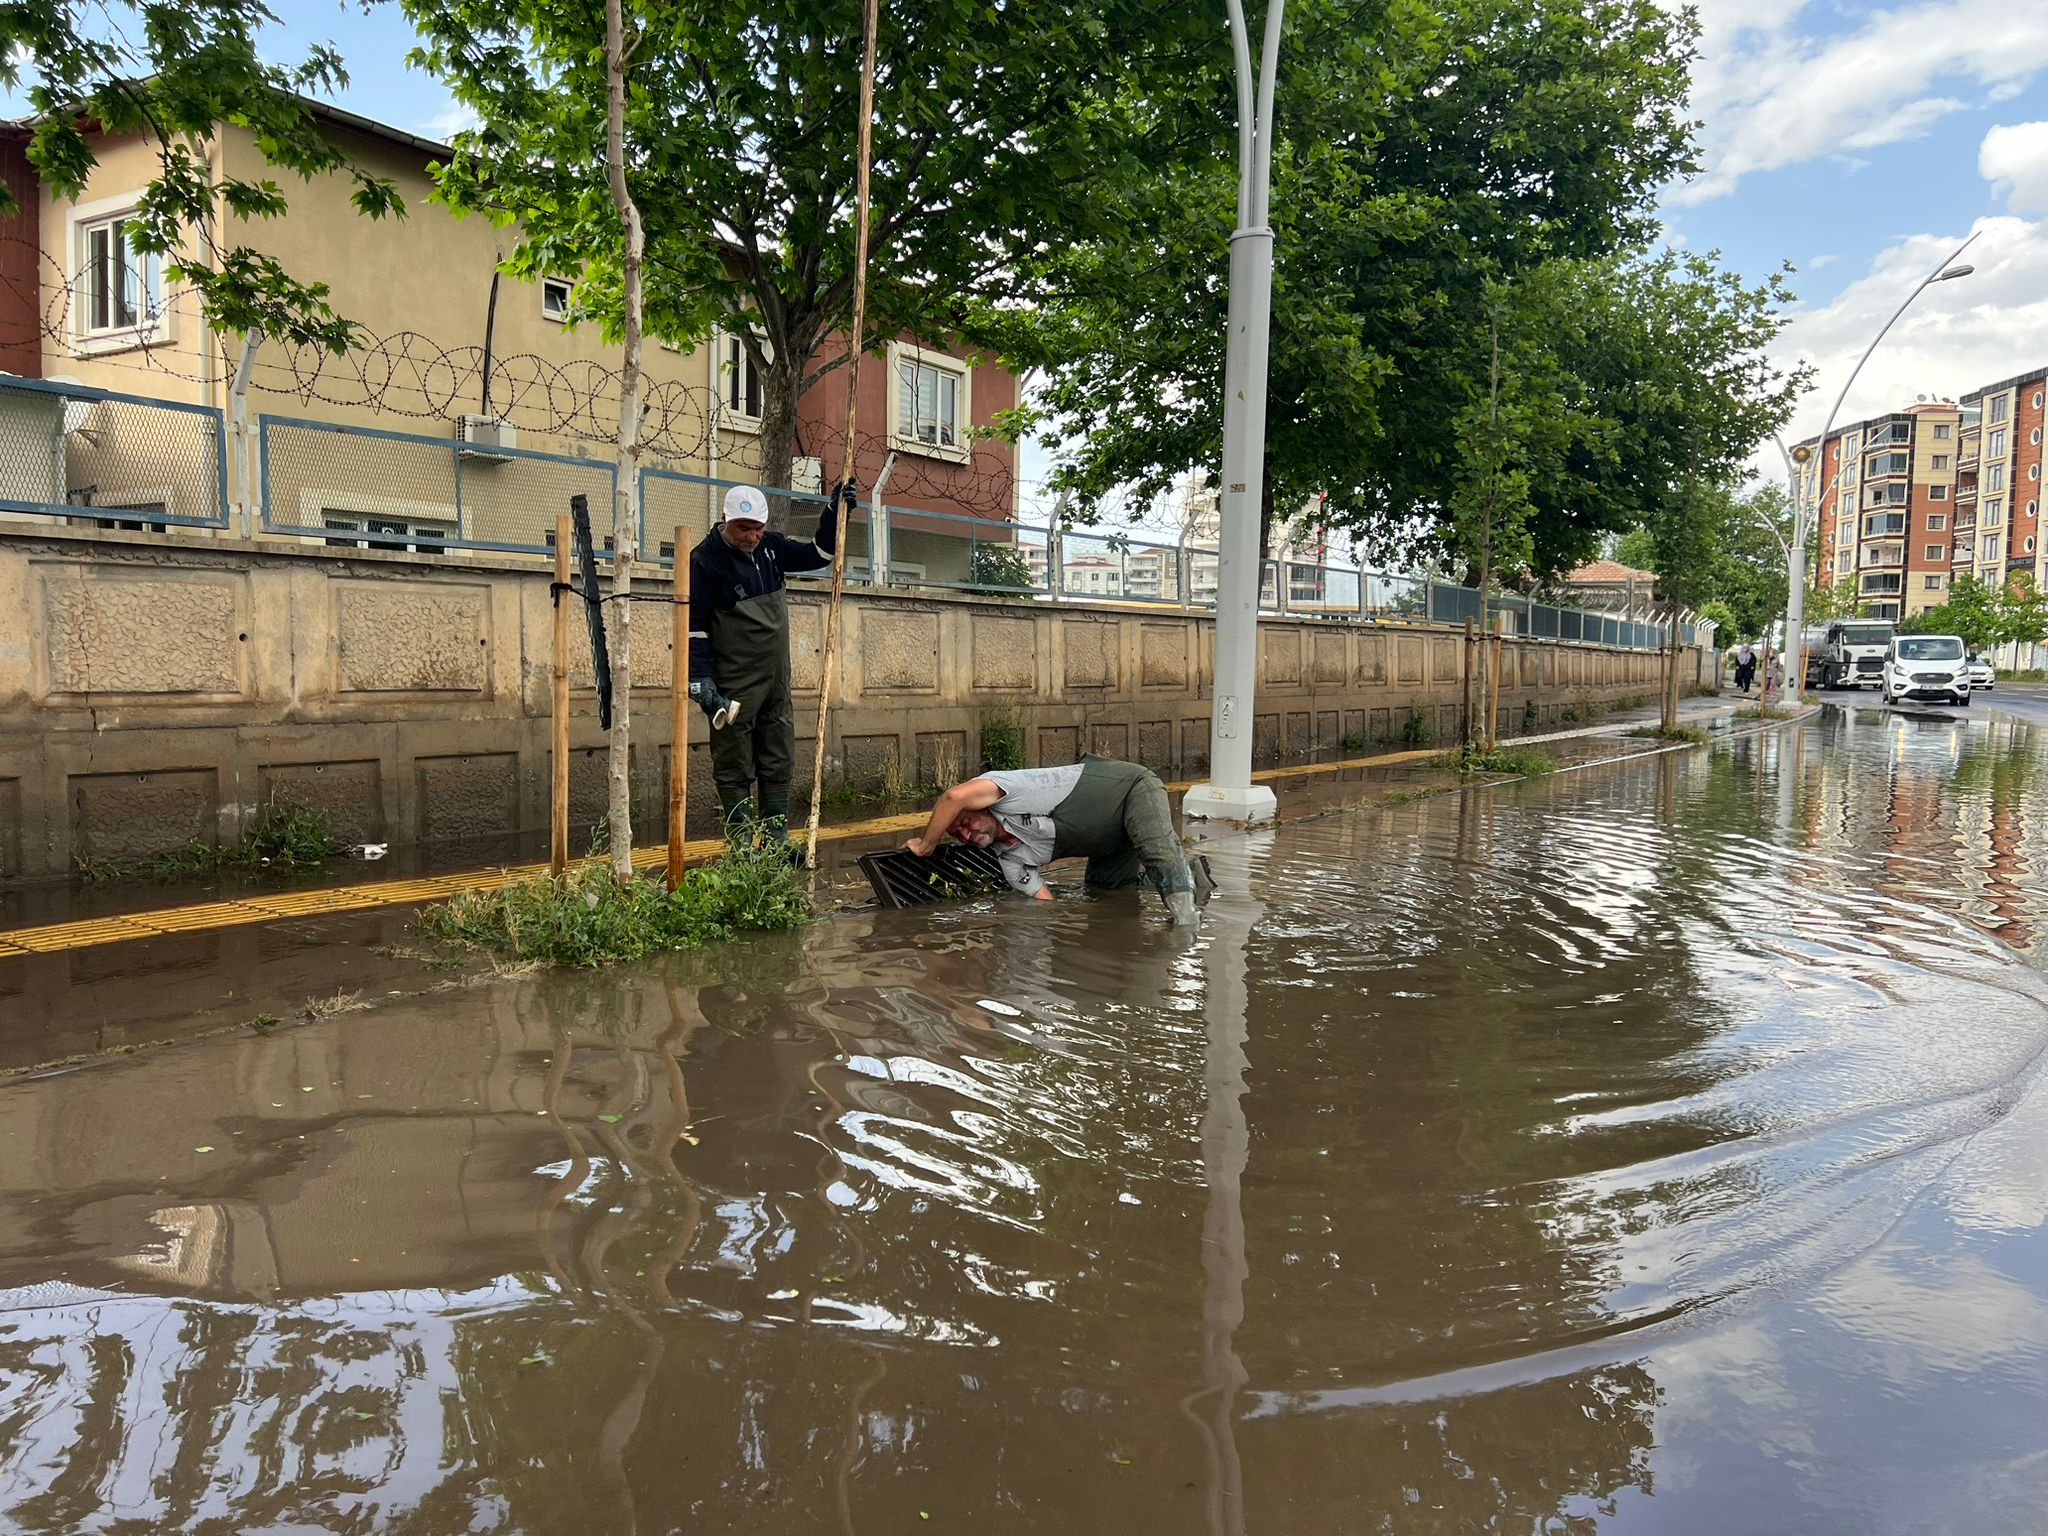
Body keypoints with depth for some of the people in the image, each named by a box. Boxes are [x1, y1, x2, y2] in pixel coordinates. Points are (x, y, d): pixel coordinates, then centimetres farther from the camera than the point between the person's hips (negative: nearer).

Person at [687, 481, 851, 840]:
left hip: (777, 681, 7)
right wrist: (701, 684, -17)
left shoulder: (770, 547, 6)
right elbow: (694, 627, -13)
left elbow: (817, 555, 18)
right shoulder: (705, 560, -13)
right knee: (734, 770, -1)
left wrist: (834, 512, 6)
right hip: (733, 687, -7)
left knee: (778, 765, 11)